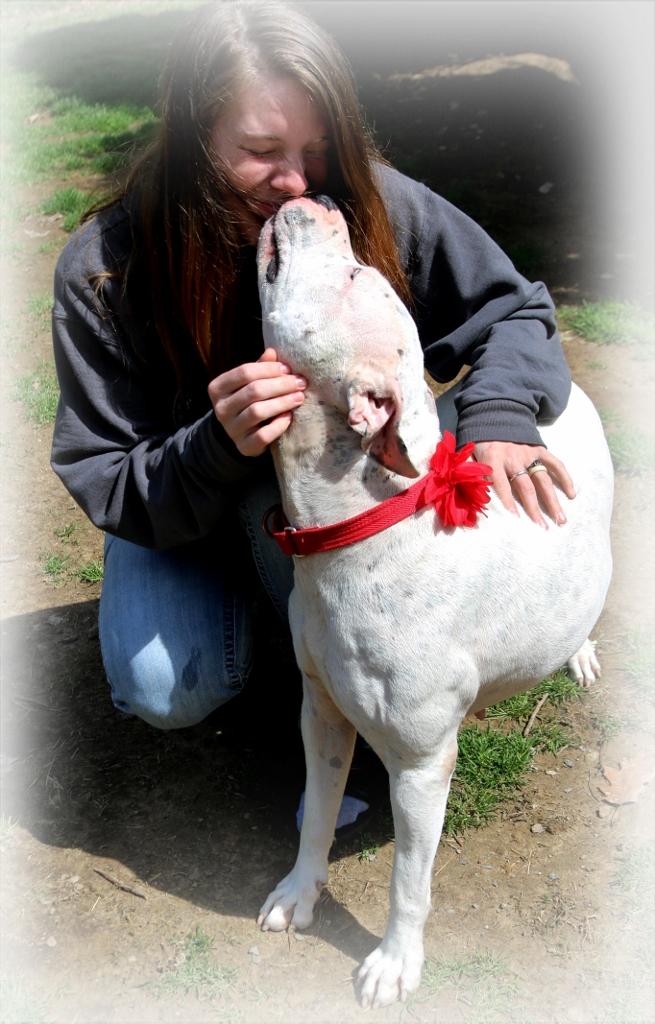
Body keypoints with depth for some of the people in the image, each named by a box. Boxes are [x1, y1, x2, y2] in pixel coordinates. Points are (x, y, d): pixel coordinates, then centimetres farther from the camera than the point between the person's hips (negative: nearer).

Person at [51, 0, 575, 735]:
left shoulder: (371, 205, -23)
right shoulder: (103, 273, -25)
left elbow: (513, 310, -13)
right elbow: (108, 488, -22)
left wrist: (499, 415, -36)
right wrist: (216, 445, -44)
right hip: (176, 508, 0)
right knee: (171, 694, -18)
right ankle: (226, 578, 14)